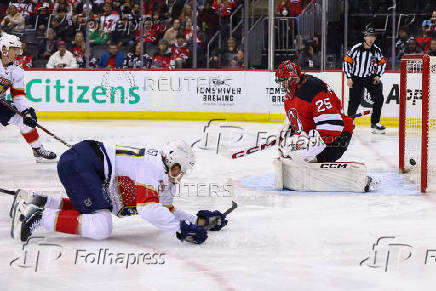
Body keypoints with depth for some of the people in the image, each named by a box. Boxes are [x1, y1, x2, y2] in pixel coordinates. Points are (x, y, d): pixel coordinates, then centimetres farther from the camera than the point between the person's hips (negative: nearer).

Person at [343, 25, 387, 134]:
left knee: (379, 98, -7)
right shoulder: (356, 48, -15)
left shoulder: (376, 50, -4)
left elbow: (382, 63, 10)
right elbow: (347, 61, -8)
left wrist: (378, 75, -1)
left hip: (370, 77, 3)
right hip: (356, 78, -3)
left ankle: (375, 123, 5)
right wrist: (349, 78, -10)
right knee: (354, 100, -7)